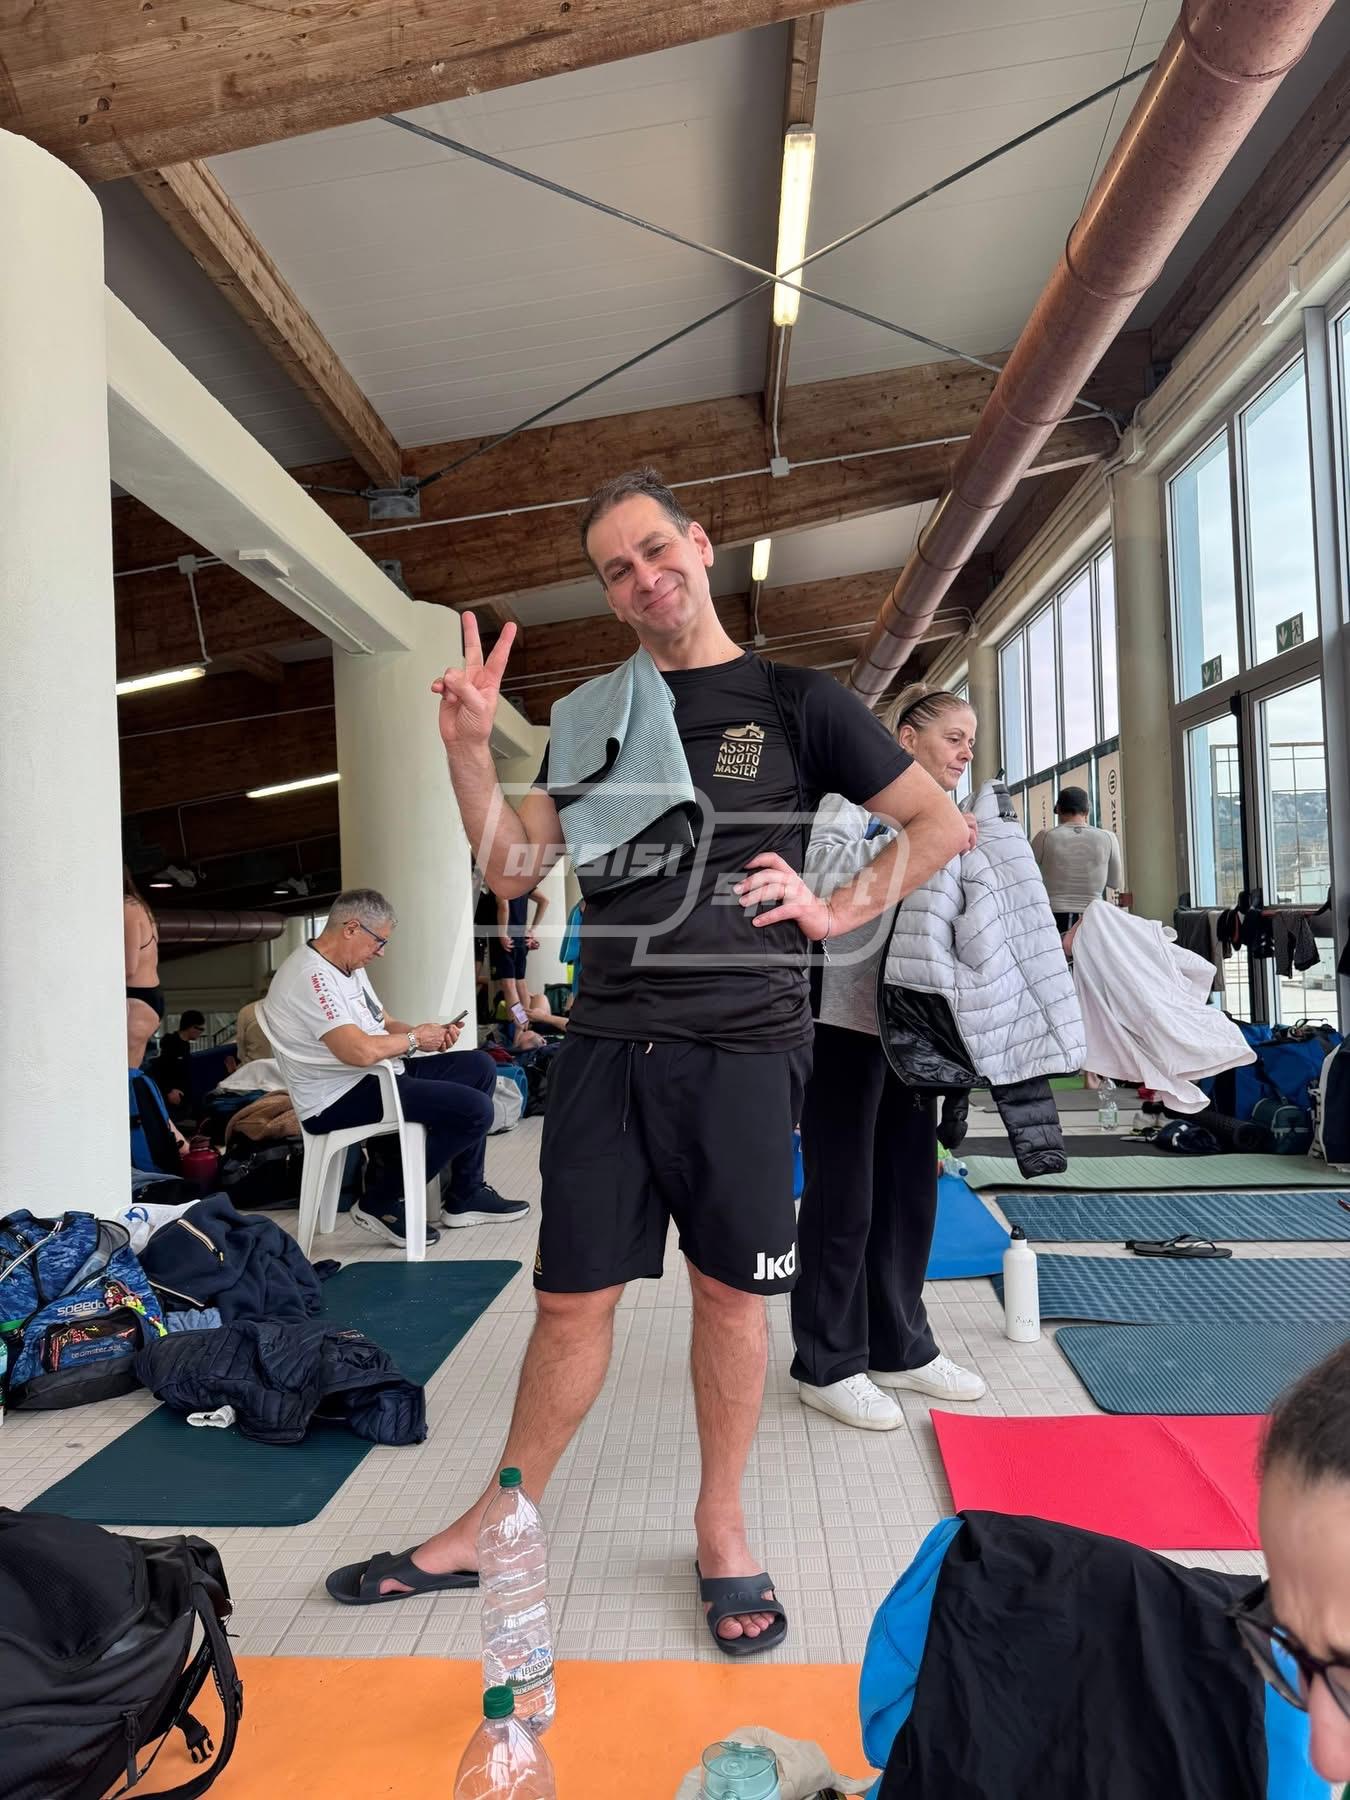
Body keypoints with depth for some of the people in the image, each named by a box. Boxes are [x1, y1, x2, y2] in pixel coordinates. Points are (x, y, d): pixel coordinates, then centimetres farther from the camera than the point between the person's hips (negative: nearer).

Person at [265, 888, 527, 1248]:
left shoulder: (348, 967, 12)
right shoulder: (312, 976, -21)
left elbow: (383, 1023, 21)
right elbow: (361, 1051, -30)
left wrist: (430, 1033, 1)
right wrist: (414, 1038, -12)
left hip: (378, 1076, 11)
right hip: (341, 1100, -11)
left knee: (480, 1066, 11)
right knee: (475, 1109, -19)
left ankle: (465, 1197, 14)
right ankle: (381, 1203, -5)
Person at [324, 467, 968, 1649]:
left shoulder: (797, 703, 3)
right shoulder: (593, 713, 12)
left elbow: (941, 824, 6)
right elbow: (512, 866, 6)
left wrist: (839, 911, -3)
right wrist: (469, 748, -6)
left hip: (741, 1045, -2)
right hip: (607, 1041, 3)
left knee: (731, 1289, 9)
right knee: (573, 1296, 9)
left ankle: (721, 1524, 29)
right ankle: (495, 1530, 26)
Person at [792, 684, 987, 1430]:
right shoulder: (858, 794, -7)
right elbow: (821, 868, -25)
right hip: (846, 1020, -8)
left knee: (910, 1191, 13)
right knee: (843, 1198, -1)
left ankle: (900, 1347, 26)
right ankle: (827, 1364, 12)